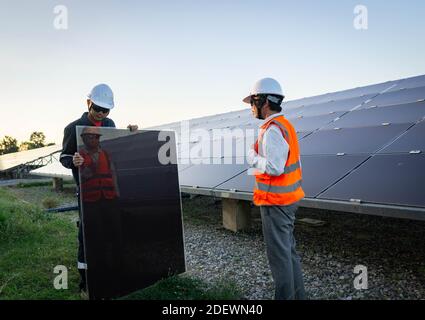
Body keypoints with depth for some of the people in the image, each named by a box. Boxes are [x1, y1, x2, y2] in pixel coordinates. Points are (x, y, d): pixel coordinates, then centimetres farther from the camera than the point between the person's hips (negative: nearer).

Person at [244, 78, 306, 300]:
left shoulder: (272, 130, -20)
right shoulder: (284, 124, 12)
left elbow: (275, 167, -27)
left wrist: (252, 156, -13)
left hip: (275, 202, -10)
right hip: (288, 198, 10)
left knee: (279, 254, 2)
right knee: (289, 250, 20)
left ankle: (285, 296, 16)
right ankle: (297, 294, 33)